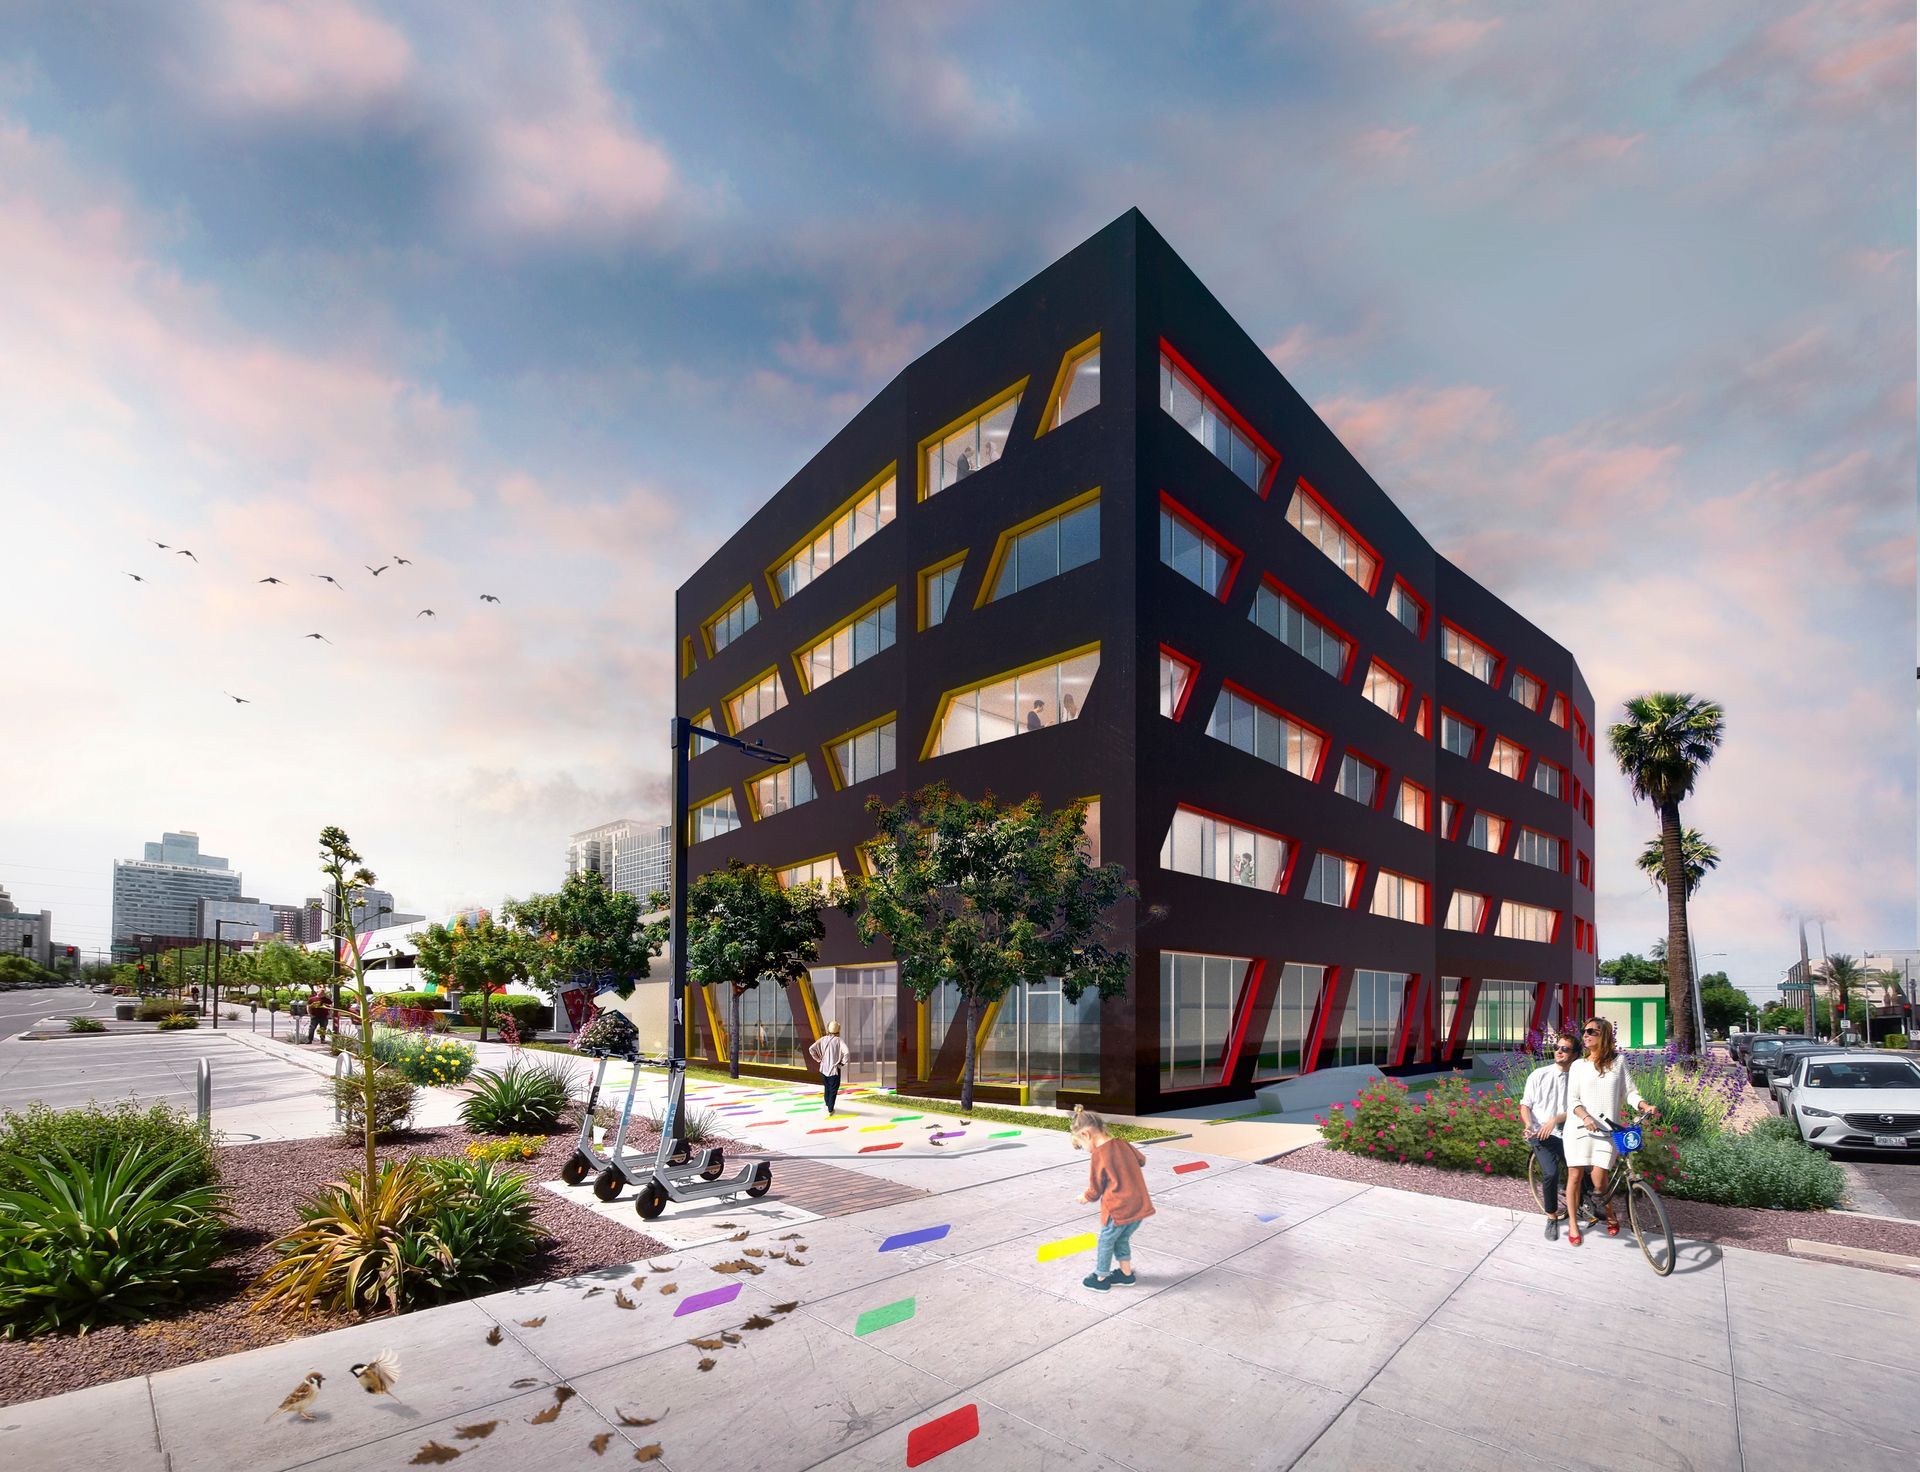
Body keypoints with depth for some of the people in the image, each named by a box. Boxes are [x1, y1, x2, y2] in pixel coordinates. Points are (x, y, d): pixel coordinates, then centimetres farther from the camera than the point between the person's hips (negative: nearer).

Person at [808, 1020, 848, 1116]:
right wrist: (843, 1063, -11)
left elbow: (811, 1049, -10)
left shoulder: (823, 1039, -5)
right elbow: (846, 1052, -27)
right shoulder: (838, 1041, -14)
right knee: (833, 1090, 10)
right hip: (834, 1069, -4)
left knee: (827, 1087, 26)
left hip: (823, 1068, 4)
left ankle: (827, 1105, 41)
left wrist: (819, 1059, 2)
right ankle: (830, 1110, 10)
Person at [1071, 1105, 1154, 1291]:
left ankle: (1100, 1279, 28)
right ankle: (1126, 1273, 36)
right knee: (1121, 1239, 26)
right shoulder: (1123, 1145, 2)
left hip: (1118, 1211, -7)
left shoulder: (1098, 1156, -16)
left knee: (1106, 1242, 15)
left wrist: (1084, 1197, 16)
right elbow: (1141, 1160, 24)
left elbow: (1095, 1191, -5)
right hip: (1140, 1205, 7)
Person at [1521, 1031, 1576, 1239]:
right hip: (1542, 1135, -1)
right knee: (1551, 1173, -22)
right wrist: (1529, 1125, -13)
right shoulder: (1539, 1075, 1)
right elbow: (1525, 1105, 4)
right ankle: (1552, 1216, 1)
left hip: (1567, 1134, 2)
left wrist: (1554, 1120, -19)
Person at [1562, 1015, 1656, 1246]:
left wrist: (1646, 1106, -14)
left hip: (1606, 1129, -1)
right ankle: (1573, 1223, 15)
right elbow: (1572, 1100, 2)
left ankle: (1610, 1215, 20)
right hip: (1579, 1126, 1)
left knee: (1598, 1177, -10)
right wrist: (1586, 1117, -17)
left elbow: (1630, 1092, 6)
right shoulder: (1578, 1065, 6)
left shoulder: (1618, 1061, 7)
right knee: (1575, 1175, 0)